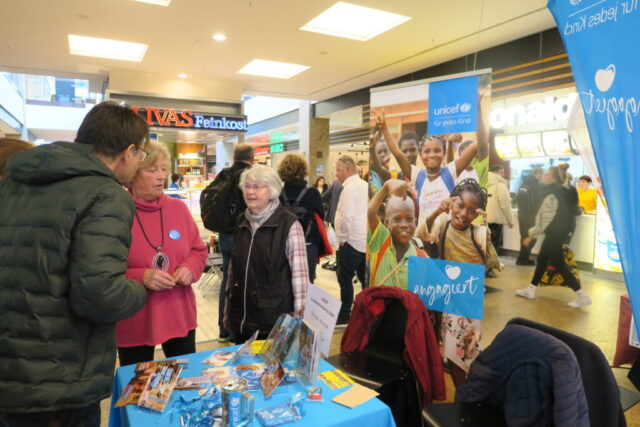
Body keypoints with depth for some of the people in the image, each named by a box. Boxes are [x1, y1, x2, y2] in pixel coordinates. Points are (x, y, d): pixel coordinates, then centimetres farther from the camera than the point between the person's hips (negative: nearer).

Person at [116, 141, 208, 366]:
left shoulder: (178, 208, 2)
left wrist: (190, 268, -9)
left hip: (180, 316, 4)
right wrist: (141, 278, -23)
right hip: (134, 322, -4)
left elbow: (199, 250, 11)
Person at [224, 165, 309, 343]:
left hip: (275, 318, -6)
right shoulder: (242, 222, 7)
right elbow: (234, 267, 13)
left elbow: (299, 272, -14)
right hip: (240, 317, 6)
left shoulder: (289, 224, -12)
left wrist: (300, 315, -15)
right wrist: (228, 308, 15)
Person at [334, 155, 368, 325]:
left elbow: (346, 217, -23)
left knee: (345, 279, 3)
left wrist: (341, 238, -9)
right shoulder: (365, 185, 11)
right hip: (366, 241, 8)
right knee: (365, 278, 15)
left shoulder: (350, 188, -15)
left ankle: (344, 315, 12)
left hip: (352, 241, -8)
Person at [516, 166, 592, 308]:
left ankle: (582, 296, 0)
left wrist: (531, 235, -13)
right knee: (542, 259, 15)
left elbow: (545, 219, -20)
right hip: (557, 232, 10)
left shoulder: (552, 195, -19)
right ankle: (531, 289, 24)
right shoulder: (561, 192, 11)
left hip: (554, 234, -10)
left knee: (558, 264, -4)